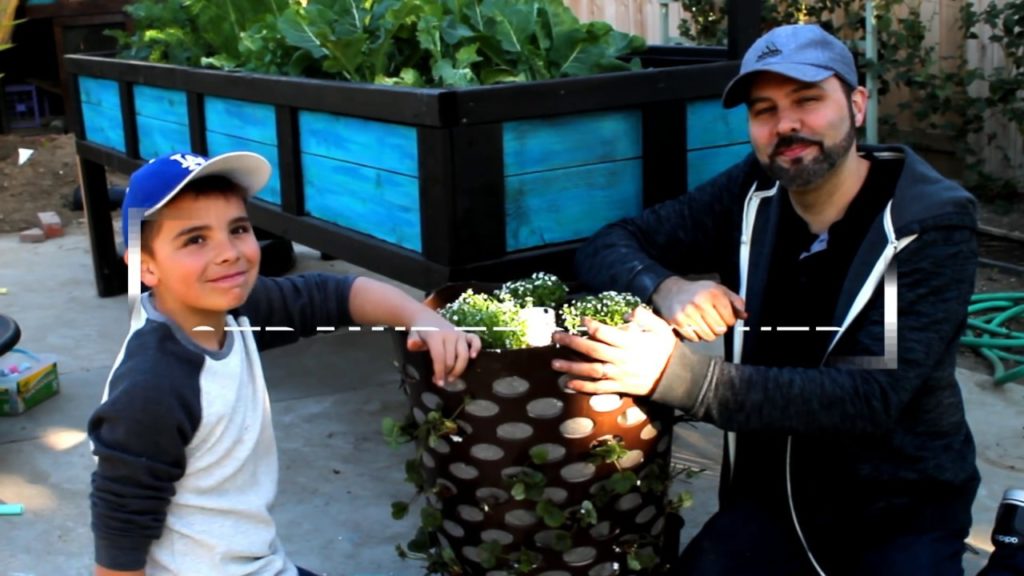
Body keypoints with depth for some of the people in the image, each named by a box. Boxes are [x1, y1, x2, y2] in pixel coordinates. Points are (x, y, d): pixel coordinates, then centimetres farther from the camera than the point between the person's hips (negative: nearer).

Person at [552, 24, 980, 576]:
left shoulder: (934, 222, -15)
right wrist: (667, 288, -24)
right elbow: (607, 246, 0)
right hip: (773, 490, 3)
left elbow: (871, 397, -26)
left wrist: (685, 377, -37)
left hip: (904, 504, -2)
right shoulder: (751, 193, -4)